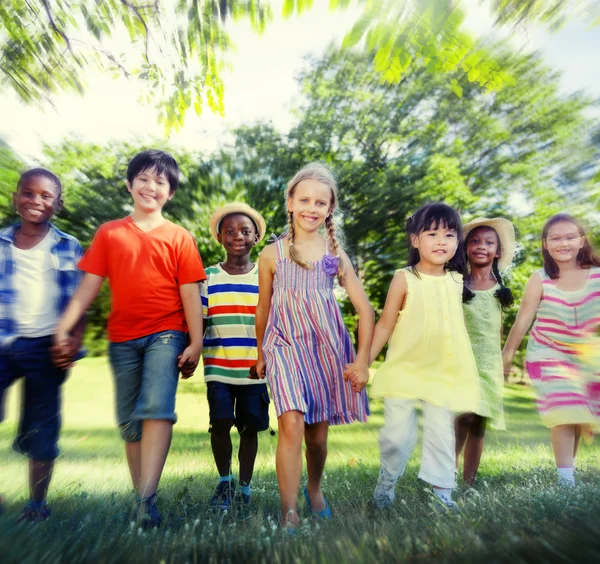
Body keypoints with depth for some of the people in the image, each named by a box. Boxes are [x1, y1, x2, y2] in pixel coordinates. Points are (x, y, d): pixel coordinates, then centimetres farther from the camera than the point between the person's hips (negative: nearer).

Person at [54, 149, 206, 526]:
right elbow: (89, 286, 5)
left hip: (166, 334, -2)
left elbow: (190, 293, -1)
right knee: (128, 420, 9)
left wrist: (196, 343, -6)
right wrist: (64, 327, -5)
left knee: (156, 407, -19)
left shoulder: (179, 238, 3)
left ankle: (147, 498, -14)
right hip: (123, 339, 3)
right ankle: (141, 494, 22)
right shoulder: (109, 234, 8)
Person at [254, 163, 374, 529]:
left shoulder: (335, 254, 3)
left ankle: (315, 491, 38)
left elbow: (365, 310, 3)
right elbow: (263, 310, 11)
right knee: (292, 424, -20)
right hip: (285, 346, -1)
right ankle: (289, 512, -6)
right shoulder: (272, 255, 0)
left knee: (318, 433, 11)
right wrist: (261, 355, 18)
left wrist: (363, 360, -3)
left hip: (328, 348, 2)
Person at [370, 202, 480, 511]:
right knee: (397, 433, 3)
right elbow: (385, 324, -5)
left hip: (444, 372, 3)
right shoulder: (404, 279, -8)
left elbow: (458, 322, 14)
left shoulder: (456, 281, 4)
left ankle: (442, 491, 23)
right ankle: (387, 480, 28)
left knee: (442, 432, 7)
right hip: (403, 369, -3)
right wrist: (365, 360, -7)